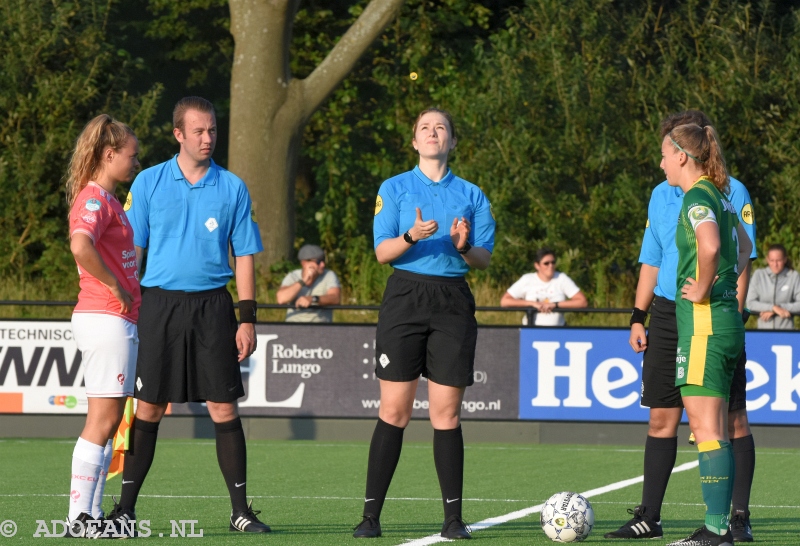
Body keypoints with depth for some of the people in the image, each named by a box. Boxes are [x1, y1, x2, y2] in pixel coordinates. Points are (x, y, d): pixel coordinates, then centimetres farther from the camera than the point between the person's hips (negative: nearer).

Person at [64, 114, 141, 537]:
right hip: (105, 318, -10)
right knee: (103, 420, -10)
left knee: (106, 422, 9)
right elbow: (80, 246, -32)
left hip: (118, 321, 10)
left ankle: (91, 515, 10)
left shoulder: (108, 200, 18)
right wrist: (116, 287, -21)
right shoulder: (94, 198, -13)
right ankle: (79, 517, -10)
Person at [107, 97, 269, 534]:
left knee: (223, 407, -2)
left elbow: (244, 256, 8)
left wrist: (247, 319, 1)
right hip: (159, 303, 0)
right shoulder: (149, 183, 5)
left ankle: (240, 509, 2)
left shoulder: (232, 188, 6)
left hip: (212, 305, 0)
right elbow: (130, 250, 6)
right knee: (148, 408, 0)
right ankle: (126, 510, 6)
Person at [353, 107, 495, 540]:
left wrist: (464, 247, -13)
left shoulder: (472, 196, 12)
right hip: (405, 298, -1)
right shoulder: (394, 189, 8)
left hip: (453, 303, 1)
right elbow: (382, 251, -1)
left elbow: (486, 258, 8)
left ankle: (453, 517, 4)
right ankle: (371, 515, -2)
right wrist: (412, 236, -20)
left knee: (446, 413, -1)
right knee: (393, 410, -6)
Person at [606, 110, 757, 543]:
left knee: (732, 419, -3)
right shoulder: (661, 195, 13)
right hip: (667, 315, 5)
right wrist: (638, 317, 11)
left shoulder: (731, 193, -4)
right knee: (661, 418, 6)